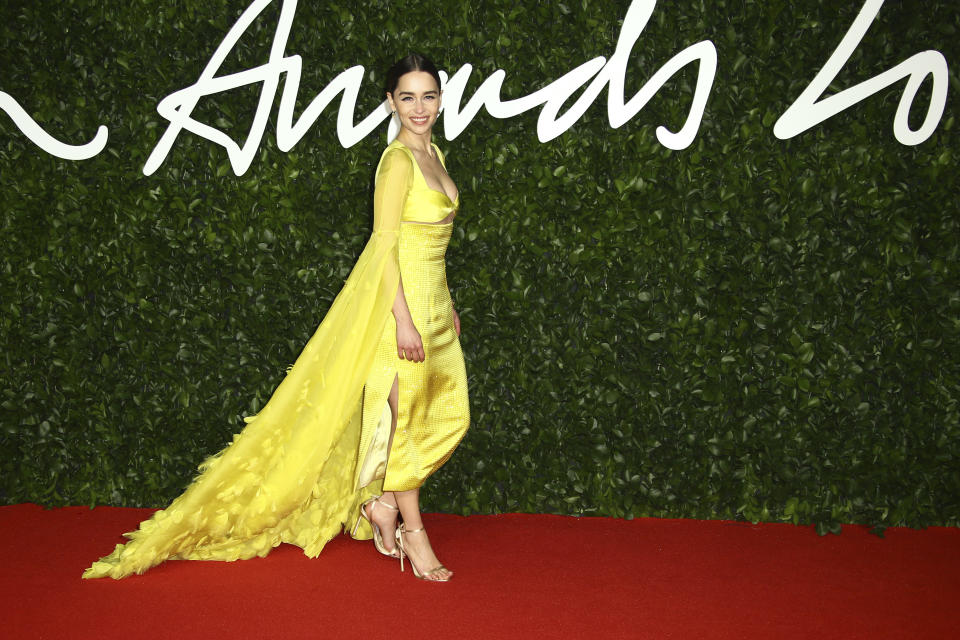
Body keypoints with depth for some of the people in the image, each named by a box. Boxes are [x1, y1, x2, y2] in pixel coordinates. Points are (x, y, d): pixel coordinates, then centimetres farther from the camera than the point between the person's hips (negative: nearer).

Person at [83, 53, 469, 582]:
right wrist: (402, 319, -23)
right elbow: (385, 244, -19)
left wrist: (447, 304, 20)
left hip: (430, 299, 9)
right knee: (405, 415, 2)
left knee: (447, 413, 12)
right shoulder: (397, 160, -15)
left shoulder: (433, 155, 11)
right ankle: (412, 531, 15)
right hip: (399, 299, -9)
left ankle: (385, 500, 25)